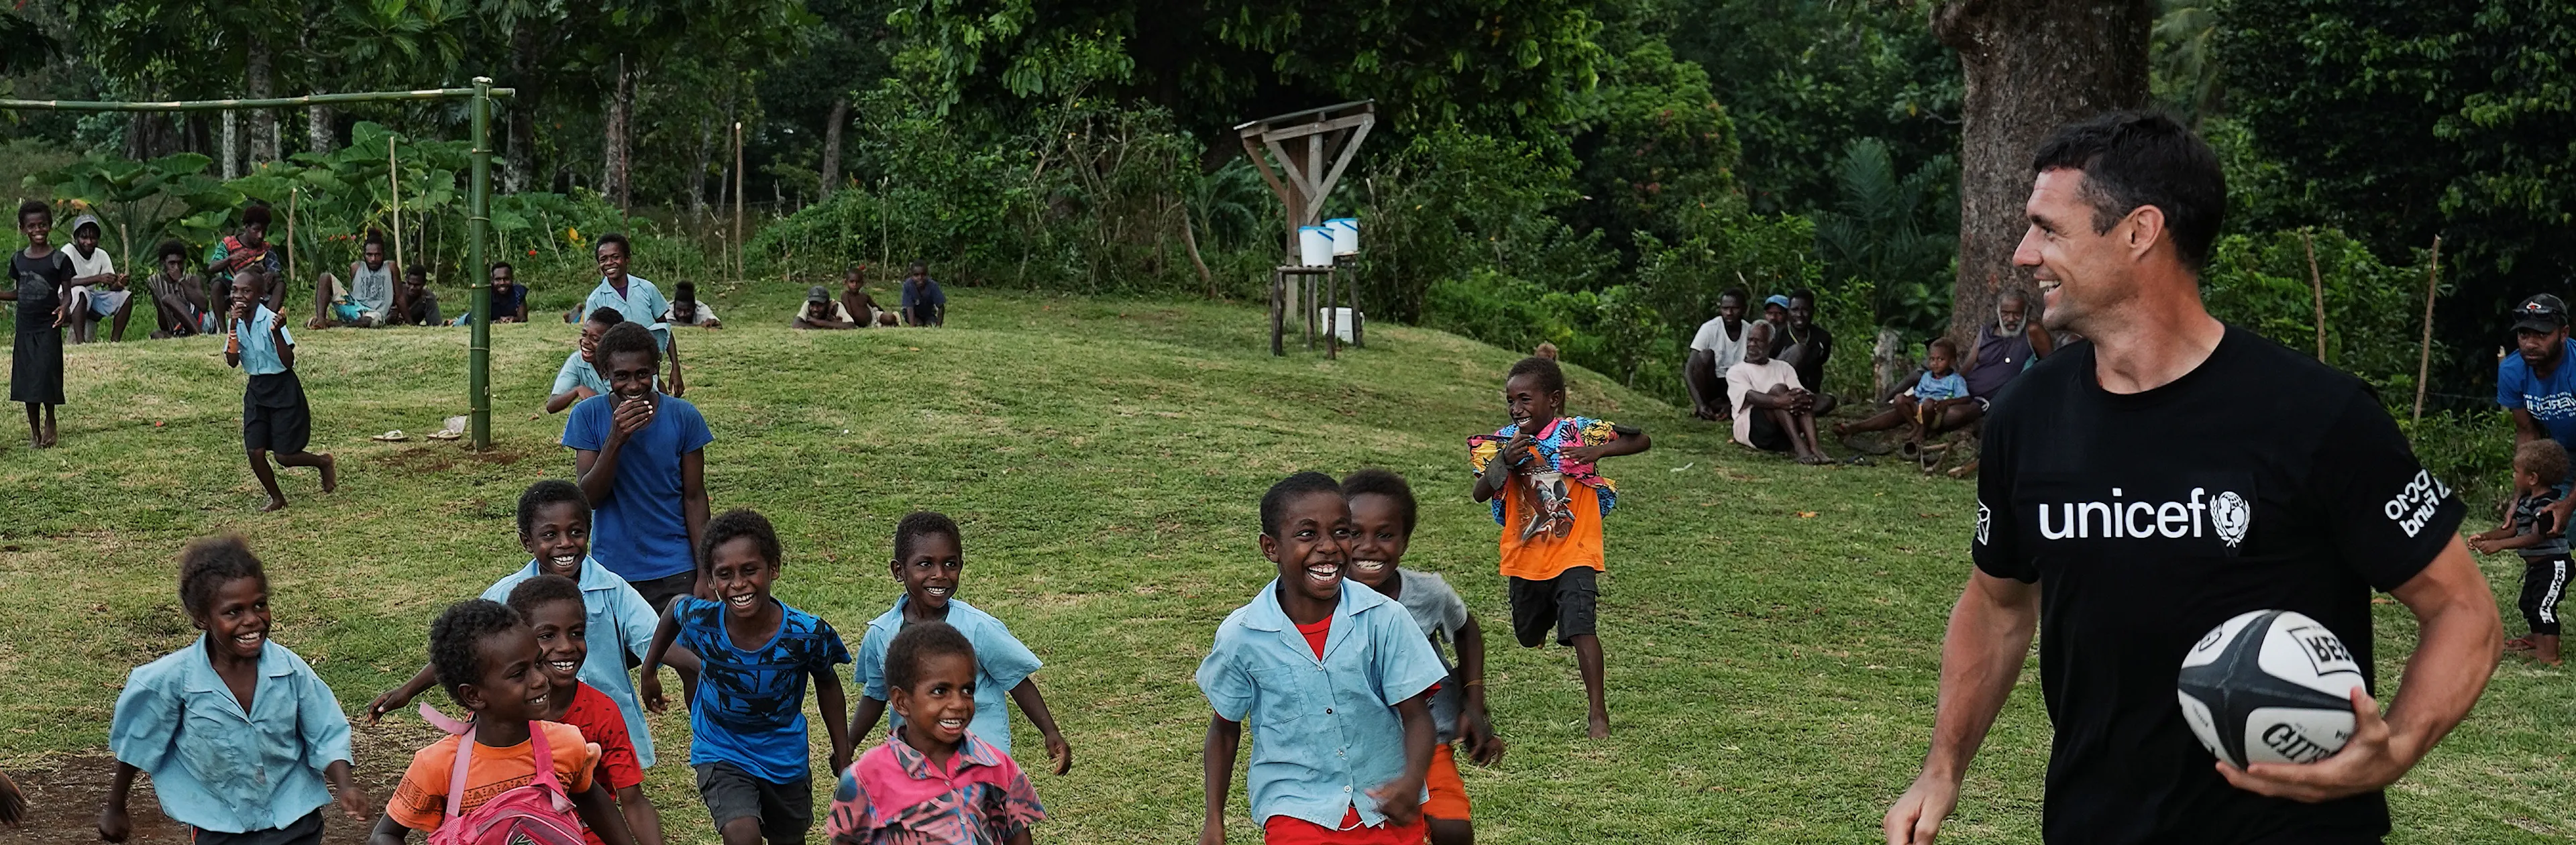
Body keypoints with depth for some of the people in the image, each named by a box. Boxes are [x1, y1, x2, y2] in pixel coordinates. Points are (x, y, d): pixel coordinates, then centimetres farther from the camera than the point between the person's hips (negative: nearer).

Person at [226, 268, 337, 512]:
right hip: (256, 390, 6)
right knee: (255, 452, -3)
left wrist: (277, 332, -36)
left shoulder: (270, 319, -17)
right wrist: (234, 326, -16)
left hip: (283, 389, -6)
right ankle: (276, 498, 17)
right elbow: (232, 362, -8)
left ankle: (324, 462, 24)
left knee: (284, 456, -5)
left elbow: (288, 362, -22)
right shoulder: (237, 322, 1)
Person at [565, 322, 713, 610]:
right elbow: (588, 498, -9)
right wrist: (615, 439, -23)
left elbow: (694, 498, 0)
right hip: (611, 569, 0)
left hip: (675, 573, 0)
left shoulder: (684, 417, -5)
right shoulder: (588, 416, -4)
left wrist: (705, 574, -3)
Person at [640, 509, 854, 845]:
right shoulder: (700, 621, -25)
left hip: (785, 756, 1)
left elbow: (827, 684, -6)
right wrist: (649, 672, 11)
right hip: (721, 752, -1)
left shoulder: (807, 634, -27)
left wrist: (843, 757, 2)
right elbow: (675, 607, 0)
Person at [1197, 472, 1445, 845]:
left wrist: (1412, 781, -23)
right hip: (1296, 812, -2)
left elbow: (1415, 714, -4)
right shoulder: (1241, 636, -7)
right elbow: (1225, 728, 7)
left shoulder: (1383, 618, -8)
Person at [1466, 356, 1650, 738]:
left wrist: (1599, 451, -23)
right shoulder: (1504, 441, -3)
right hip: (1525, 559, 4)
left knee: (1580, 627, -20)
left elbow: (1642, 441, -7)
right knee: (1529, 636, 19)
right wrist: (1505, 461, -29)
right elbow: (1481, 494, -12)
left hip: (1573, 553, -4)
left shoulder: (1579, 432, -10)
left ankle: (1598, 713, -14)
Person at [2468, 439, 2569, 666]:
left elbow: (2535, 537, -31)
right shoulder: (2526, 501, 7)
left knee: (2544, 606, -12)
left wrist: (2500, 545, -35)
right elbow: (2512, 528, 10)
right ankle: (2536, 638, 39)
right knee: (2529, 603, 21)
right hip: (2535, 565, 10)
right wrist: (2486, 537, -2)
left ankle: (2549, 654, -10)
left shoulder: (2547, 505, -24)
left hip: (2552, 564, -10)